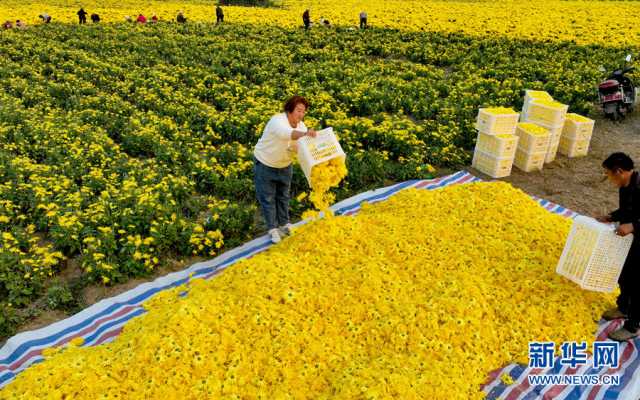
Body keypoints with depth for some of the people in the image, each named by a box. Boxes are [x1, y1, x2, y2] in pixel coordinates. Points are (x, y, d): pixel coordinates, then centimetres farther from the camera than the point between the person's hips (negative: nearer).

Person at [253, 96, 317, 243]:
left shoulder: (301, 126, -12)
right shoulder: (277, 121, -33)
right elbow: (287, 133, -55)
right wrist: (304, 134, -73)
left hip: (284, 165, 6)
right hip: (265, 164, -6)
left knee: (283, 196, 17)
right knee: (267, 198, 3)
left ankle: (284, 224, 33)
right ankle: (272, 228, 16)